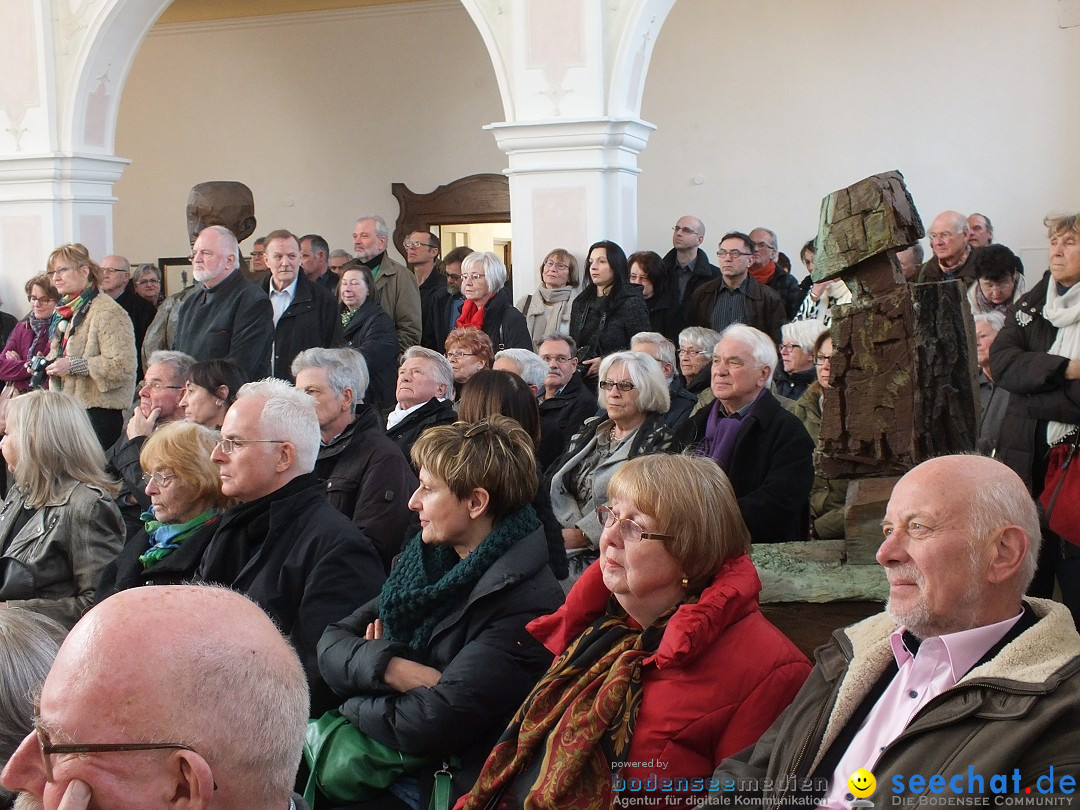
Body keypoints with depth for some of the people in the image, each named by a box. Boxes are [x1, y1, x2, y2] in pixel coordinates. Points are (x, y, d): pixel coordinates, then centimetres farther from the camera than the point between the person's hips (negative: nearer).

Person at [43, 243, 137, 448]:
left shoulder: (108, 312, -10)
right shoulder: (64, 311, 18)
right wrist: (45, 364, 9)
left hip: (98, 410, -8)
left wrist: (73, 365, -20)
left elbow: (122, 366, -19)